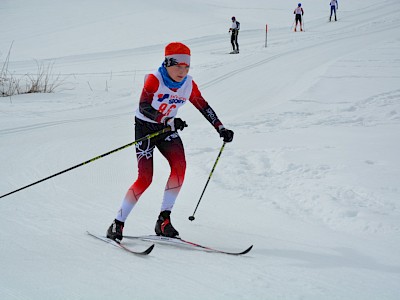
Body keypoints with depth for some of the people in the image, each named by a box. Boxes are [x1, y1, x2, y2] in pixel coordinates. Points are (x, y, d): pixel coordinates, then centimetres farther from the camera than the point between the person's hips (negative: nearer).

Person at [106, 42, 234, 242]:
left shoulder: (189, 85, -6)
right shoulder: (154, 80, -22)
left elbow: (204, 107, 6)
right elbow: (144, 107, -32)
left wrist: (221, 129, 1)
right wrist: (169, 121, -45)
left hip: (167, 128, 5)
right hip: (145, 127, -5)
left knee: (179, 167, -19)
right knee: (145, 179, -14)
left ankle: (164, 220, -10)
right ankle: (118, 224, -2)